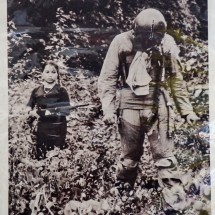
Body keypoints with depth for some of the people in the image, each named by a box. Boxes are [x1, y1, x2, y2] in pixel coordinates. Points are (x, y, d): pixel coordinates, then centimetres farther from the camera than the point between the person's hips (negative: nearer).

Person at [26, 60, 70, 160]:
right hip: (41, 130, 4)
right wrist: (32, 112, -9)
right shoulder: (36, 91, 6)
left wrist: (49, 112, -21)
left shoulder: (61, 91, -5)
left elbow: (66, 111, -12)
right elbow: (29, 107, 14)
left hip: (58, 130, -4)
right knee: (40, 158, 13)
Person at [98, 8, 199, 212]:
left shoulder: (166, 42, 1)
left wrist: (186, 110, 7)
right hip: (130, 104, -1)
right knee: (129, 155, 9)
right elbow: (107, 78, -3)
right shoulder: (122, 42, -5)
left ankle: (176, 199, 7)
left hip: (159, 105, 1)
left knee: (165, 155, 2)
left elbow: (176, 79, 8)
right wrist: (108, 108, -12)